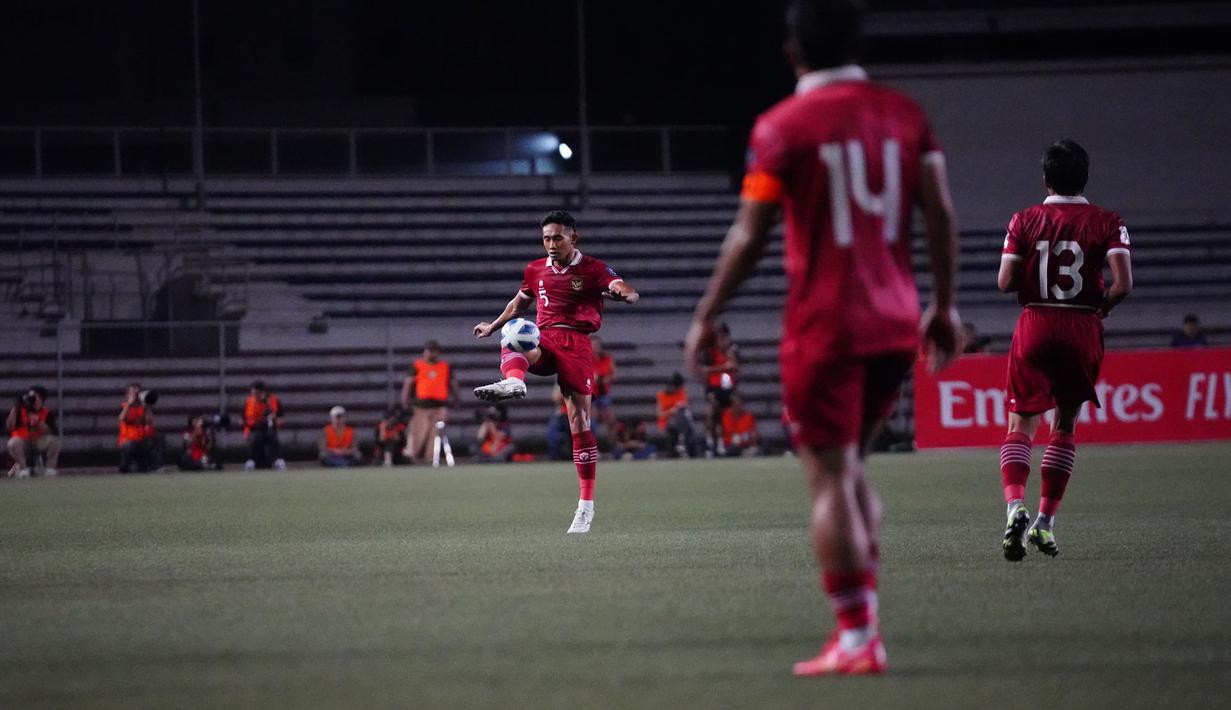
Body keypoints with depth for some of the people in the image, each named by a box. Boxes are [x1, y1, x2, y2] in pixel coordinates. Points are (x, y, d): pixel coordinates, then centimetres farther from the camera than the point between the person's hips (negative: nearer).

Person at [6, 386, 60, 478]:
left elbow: (49, 432, -20)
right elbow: (9, 427, -21)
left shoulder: (47, 414, -7)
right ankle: (22, 468, -11)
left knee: (54, 440, -26)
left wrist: (38, 422, -34)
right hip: (22, 444, -1)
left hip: (39, 442, 1)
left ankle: (50, 468, -8)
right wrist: (15, 408, -26)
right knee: (14, 442, -34)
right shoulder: (20, 411, -8)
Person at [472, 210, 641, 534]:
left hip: (576, 343, -4)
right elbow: (519, 303, 35)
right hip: (543, 341, 4)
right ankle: (513, 382, -66)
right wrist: (493, 326, 41)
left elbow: (629, 292, -13)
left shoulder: (592, 269, 2)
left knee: (579, 421, -9)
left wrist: (623, 293, -37)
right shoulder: (535, 270, 16)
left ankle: (587, 504, -5)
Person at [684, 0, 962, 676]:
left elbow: (750, 235, -6)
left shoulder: (782, 126, -6)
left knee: (830, 478, -2)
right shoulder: (904, 114, 7)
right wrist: (944, 304, 13)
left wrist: (706, 316, 3)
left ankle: (856, 640, -6)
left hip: (824, 326, -5)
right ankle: (860, 619, 12)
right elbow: (940, 214, 4)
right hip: (895, 325, 5)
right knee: (849, 467, 19)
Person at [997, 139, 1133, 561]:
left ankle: (1015, 505, -23)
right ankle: (1045, 522, 9)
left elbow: (1005, 282, -5)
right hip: (1083, 330, 0)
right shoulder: (1106, 223, -1)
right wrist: (1103, 305, 9)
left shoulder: (1025, 221, 1)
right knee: (1065, 424, 13)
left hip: (1035, 325, 0)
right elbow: (1124, 282, -11)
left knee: (1021, 424, 2)